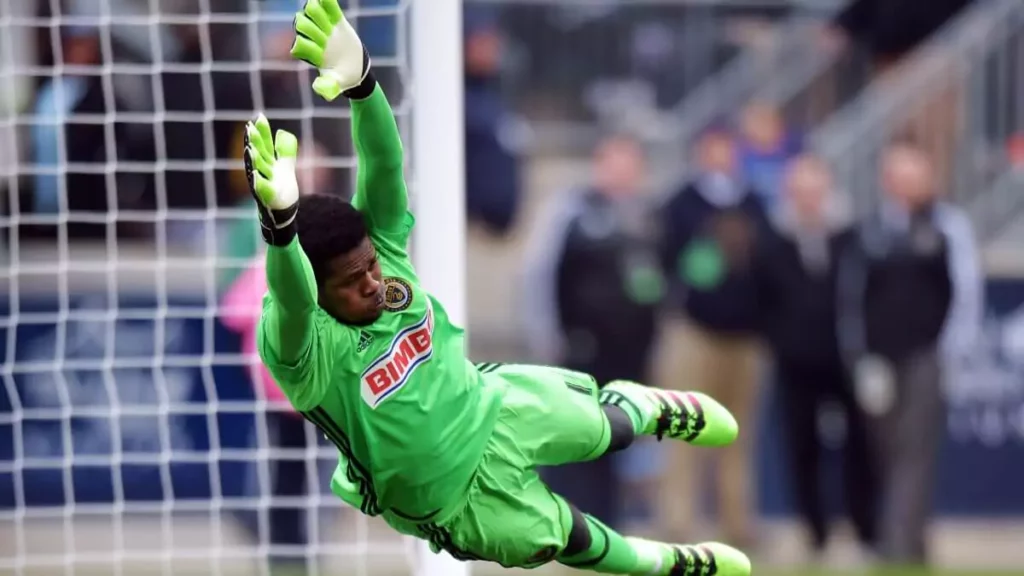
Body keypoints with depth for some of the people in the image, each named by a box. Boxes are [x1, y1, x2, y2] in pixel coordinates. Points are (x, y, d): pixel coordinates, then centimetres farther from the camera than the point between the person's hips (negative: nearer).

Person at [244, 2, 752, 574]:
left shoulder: (381, 249, -24)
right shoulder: (300, 345, -38)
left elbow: (385, 165, -43)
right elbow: (290, 294, -63)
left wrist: (360, 80, -64)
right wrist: (280, 217, -85)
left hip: (494, 408, 3)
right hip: (456, 501, -3)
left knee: (607, 428, 23)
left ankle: (651, 409, 61)